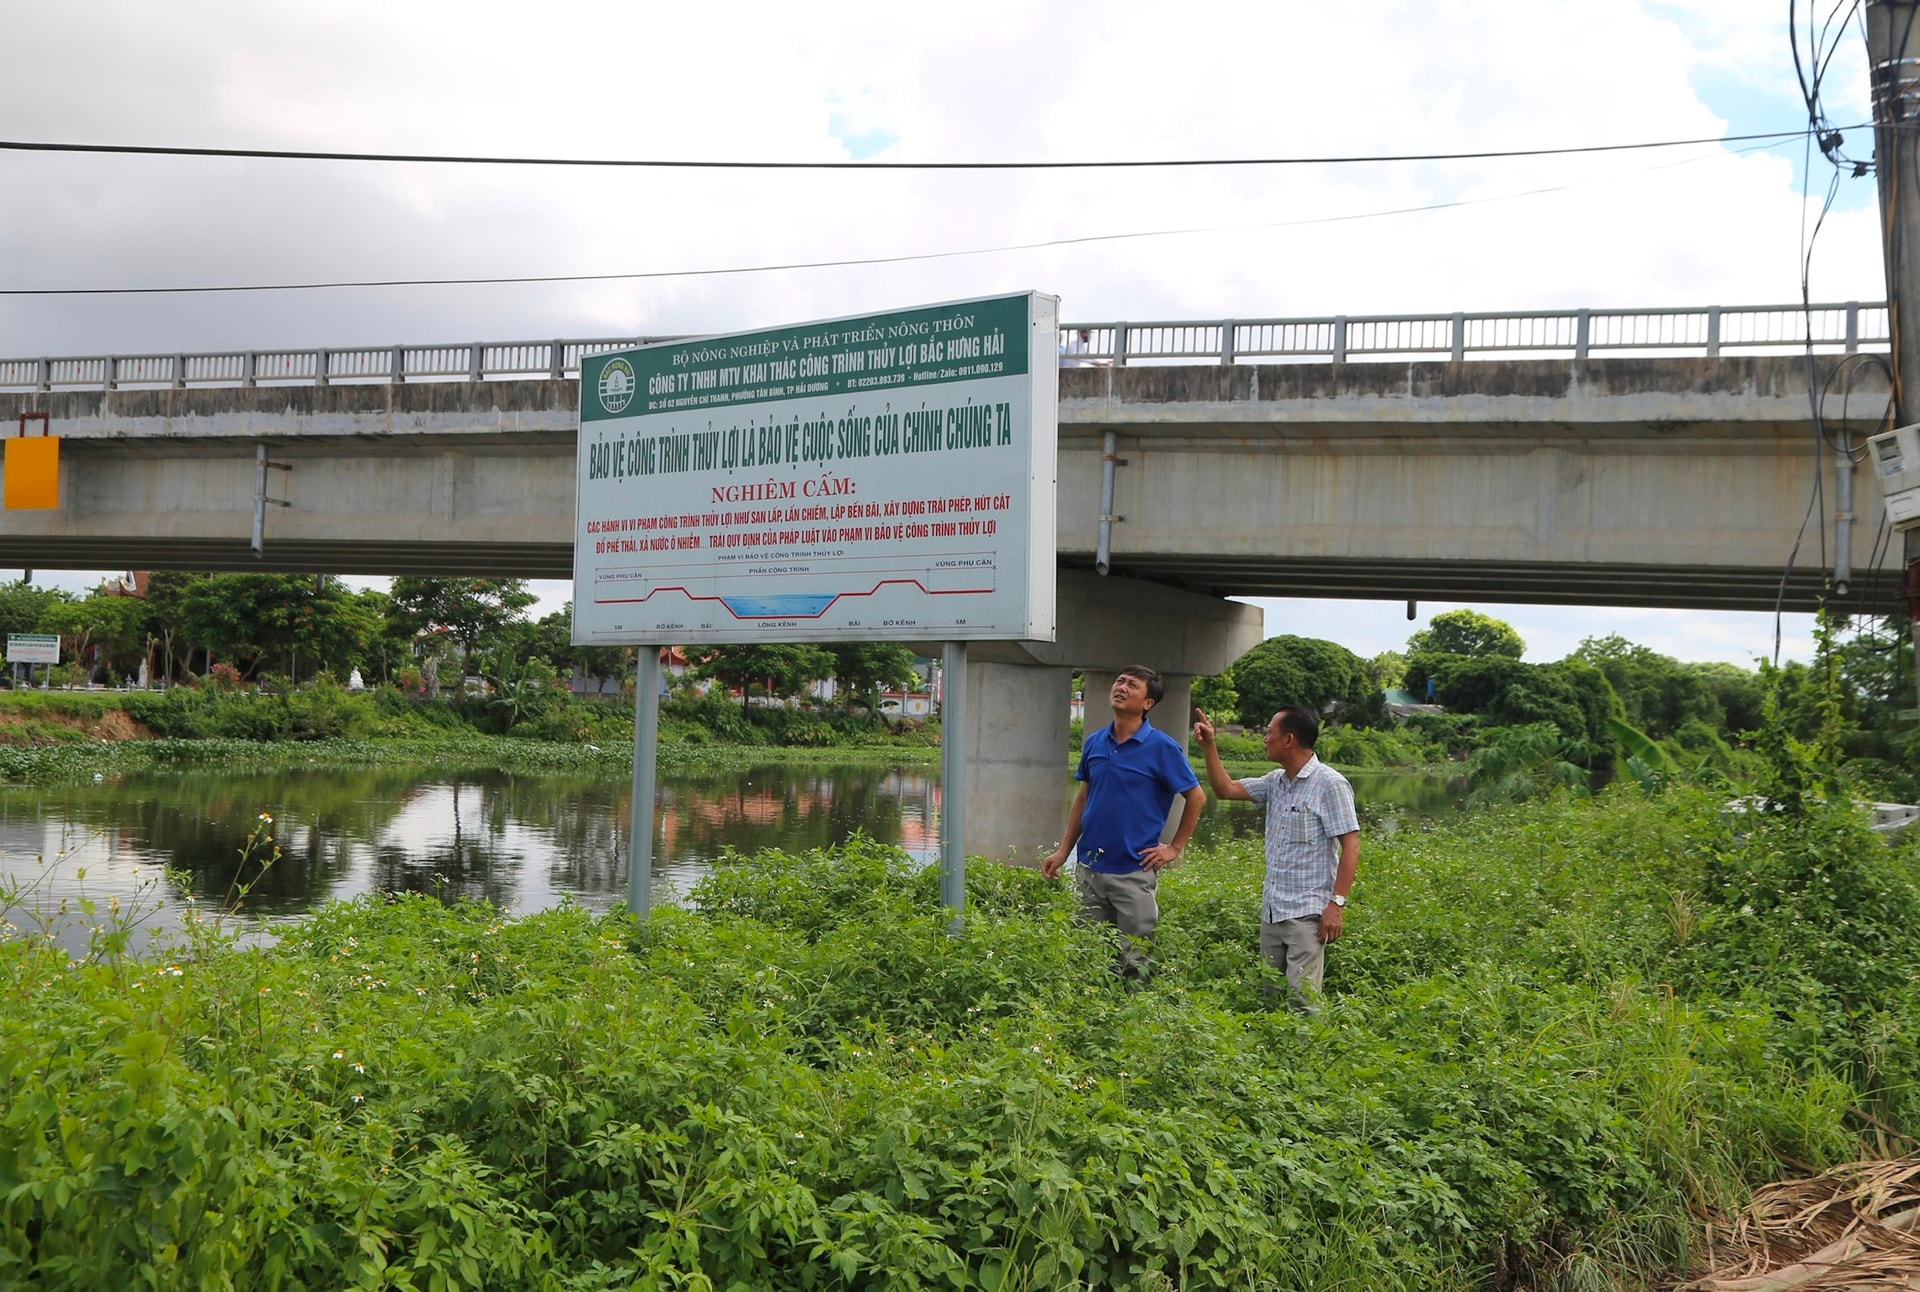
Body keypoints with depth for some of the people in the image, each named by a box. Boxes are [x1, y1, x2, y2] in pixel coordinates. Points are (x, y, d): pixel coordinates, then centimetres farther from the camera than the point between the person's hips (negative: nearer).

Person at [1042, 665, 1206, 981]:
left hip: (1135, 871, -5)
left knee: (1134, 961, 3)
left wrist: (1175, 848, -5)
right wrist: (1063, 851, 10)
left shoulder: (1162, 747, -9)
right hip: (1091, 868, 5)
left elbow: (1196, 797, -3)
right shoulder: (1094, 742, 6)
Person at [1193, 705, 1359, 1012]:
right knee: (1269, 996, 11)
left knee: (1302, 1000, -12)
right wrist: (1209, 746, 10)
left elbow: (1350, 846, -14)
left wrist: (1337, 904, -19)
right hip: (1271, 911, 8)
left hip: (1307, 914, -8)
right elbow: (1225, 789, 19)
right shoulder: (1276, 781, 12)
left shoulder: (1330, 784, -11)